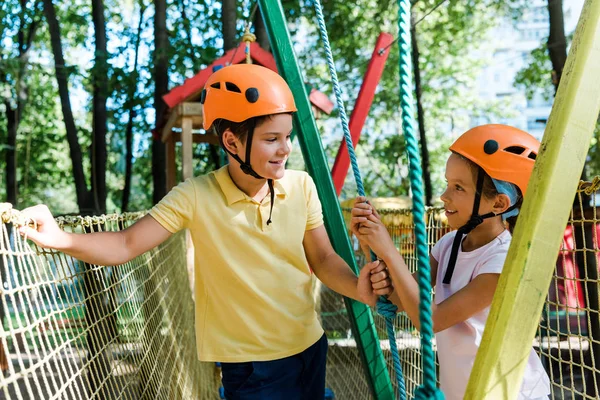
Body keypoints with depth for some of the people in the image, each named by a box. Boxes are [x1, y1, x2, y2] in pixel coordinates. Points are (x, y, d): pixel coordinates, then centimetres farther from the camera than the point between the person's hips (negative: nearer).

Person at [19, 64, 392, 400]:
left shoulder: (301, 185, -6)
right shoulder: (196, 197, -15)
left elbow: (323, 259, 1)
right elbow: (126, 245, -16)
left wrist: (358, 287, -19)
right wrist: (60, 239, -33)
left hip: (311, 348, 4)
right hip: (251, 366, -4)